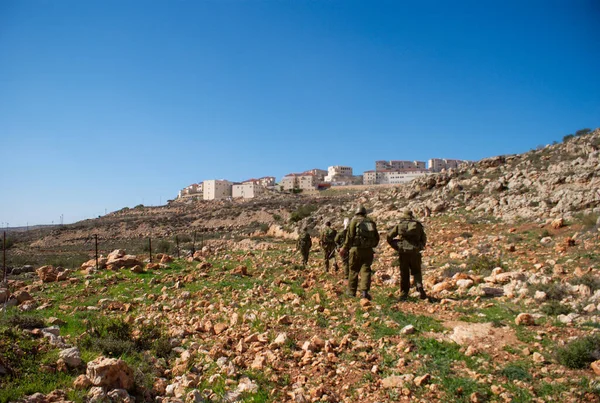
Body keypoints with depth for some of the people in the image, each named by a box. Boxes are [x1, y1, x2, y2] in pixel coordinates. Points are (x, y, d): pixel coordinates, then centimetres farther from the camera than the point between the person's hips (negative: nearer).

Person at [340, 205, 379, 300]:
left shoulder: (354, 220, 0)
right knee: (366, 270, 2)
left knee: (353, 270, 8)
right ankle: (364, 291, -10)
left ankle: (351, 291, 16)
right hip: (368, 250, 3)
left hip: (356, 249, -3)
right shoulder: (371, 222, 12)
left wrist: (345, 248, 1)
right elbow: (377, 238, 14)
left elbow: (349, 236, -6)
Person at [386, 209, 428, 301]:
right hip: (415, 252, 0)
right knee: (416, 272, 15)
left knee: (404, 274, 9)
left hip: (403, 253, 0)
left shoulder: (399, 225, 6)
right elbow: (424, 240, 11)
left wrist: (396, 247, 10)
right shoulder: (418, 225, 8)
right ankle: (420, 287, -7)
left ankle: (403, 294, 9)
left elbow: (389, 237, 3)